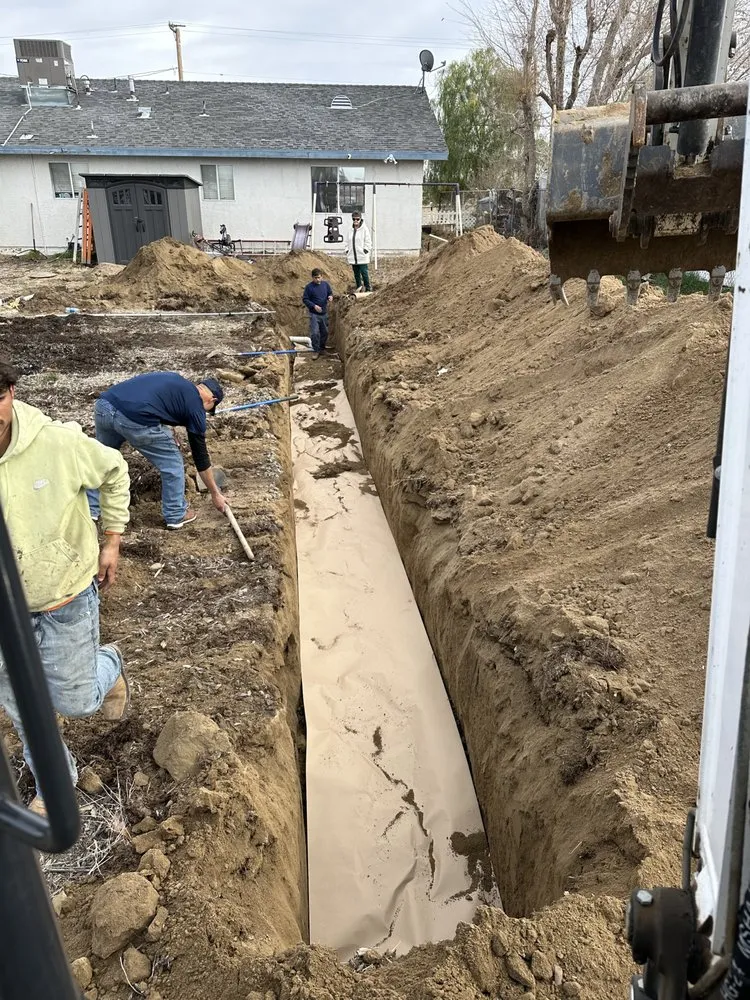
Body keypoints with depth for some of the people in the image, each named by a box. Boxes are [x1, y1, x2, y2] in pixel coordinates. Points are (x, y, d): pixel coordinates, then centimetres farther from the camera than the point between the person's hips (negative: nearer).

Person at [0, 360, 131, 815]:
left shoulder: (58, 443, -24)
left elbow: (114, 472, -4)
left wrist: (112, 541, -2)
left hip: (67, 595, -2)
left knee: (75, 702, 10)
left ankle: (109, 664, 45)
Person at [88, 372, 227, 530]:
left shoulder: (175, 380, 30)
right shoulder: (195, 405, 13)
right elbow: (200, 454, 18)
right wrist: (215, 494, 27)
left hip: (103, 405, 7)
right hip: (134, 419, -7)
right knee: (172, 464, 15)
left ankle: (89, 511, 37)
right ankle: (176, 515, 28)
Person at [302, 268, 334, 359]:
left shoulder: (325, 284, 0)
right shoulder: (309, 287, -11)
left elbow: (330, 293, 14)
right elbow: (305, 299, -8)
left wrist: (330, 297, -11)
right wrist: (314, 306, -20)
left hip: (324, 313, 4)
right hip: (314, 314, -4)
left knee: (325, 332, 15)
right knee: (315, 333, -12)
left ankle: (322, 348, 34)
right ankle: (316, 350, 1)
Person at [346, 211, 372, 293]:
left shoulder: (364, 229, -5)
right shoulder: (351, 230, 13)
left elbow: (368, 242, -5)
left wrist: (365, 251, -11)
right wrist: (347, 251, 12)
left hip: (362, 256, -6)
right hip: (353, 257, 6)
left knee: (364, 272, -6)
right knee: (356, 273, 10)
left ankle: (367, 288, 4)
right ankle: (359, 287, 19)